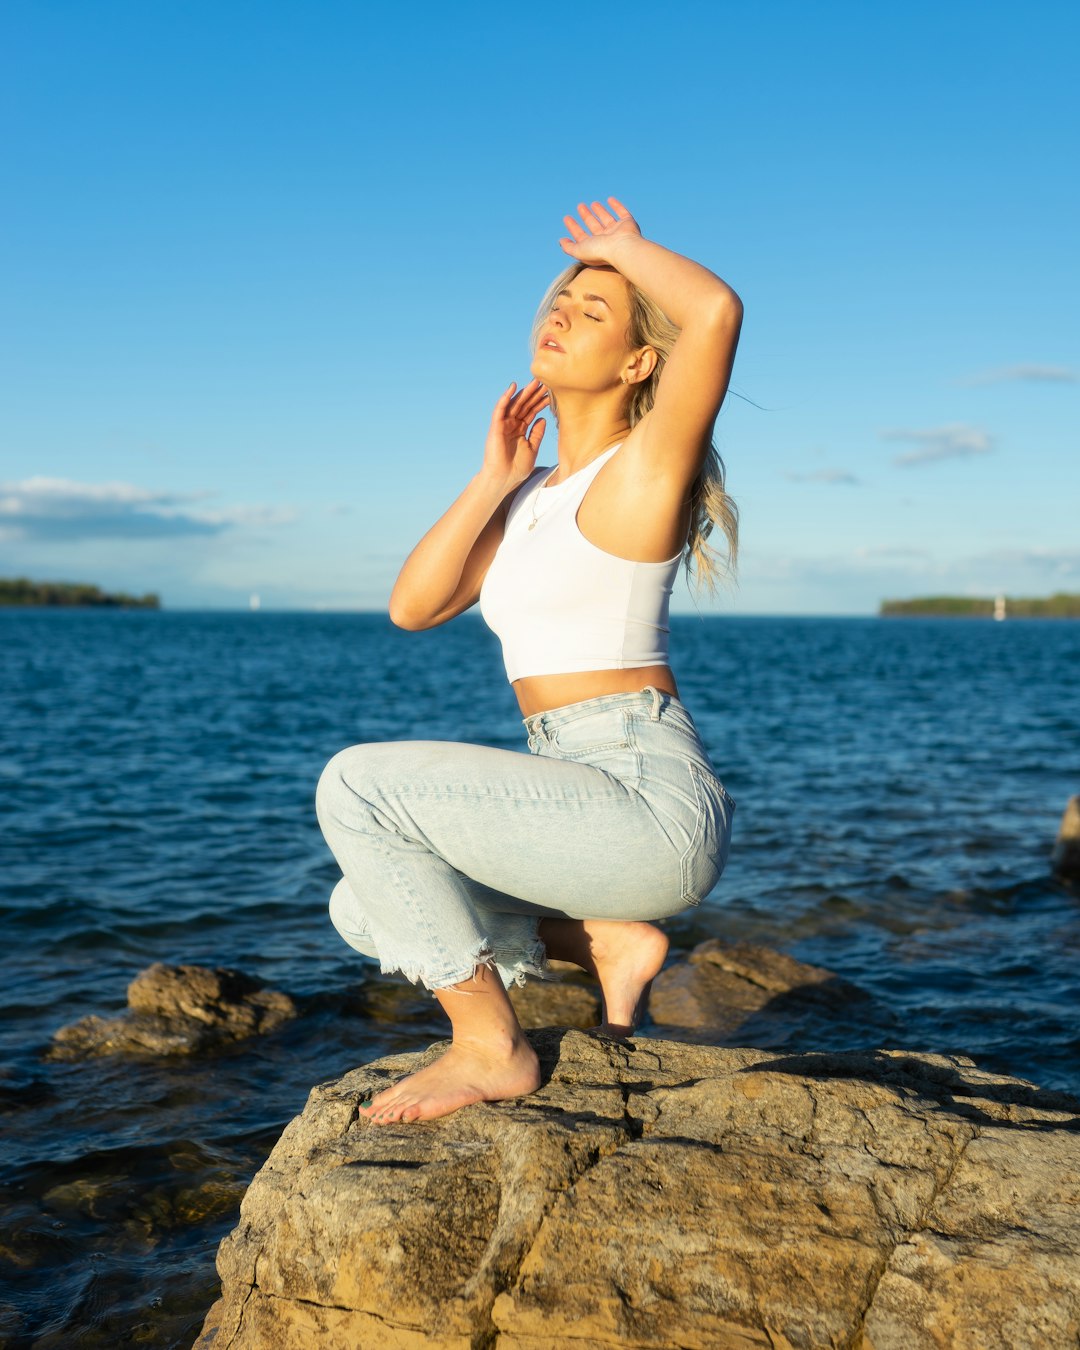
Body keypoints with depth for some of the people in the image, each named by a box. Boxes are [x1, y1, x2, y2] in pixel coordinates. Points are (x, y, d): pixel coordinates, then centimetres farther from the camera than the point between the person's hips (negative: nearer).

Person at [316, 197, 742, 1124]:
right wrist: (493, 480, 6)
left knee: (356, 786, -17)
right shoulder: (537, 496, 17)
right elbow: (412, 606, 11)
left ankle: (490, 1047, -5)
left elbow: (718, 310, -24)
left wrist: (629, 250, -4)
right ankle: (605, 940, 9)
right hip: (591, 805, 9)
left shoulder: (647, 467, -7)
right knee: (367, 909, 12)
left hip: (648, 801, -9)